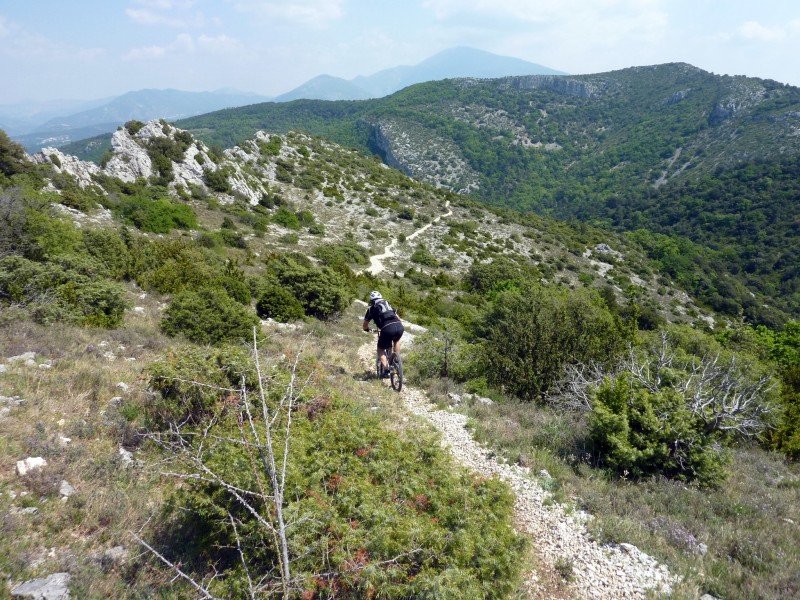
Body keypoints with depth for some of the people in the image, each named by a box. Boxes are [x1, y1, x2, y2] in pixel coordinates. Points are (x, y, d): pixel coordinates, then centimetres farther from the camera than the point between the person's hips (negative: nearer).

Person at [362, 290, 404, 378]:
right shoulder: (388, 305, 31)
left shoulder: (371, 309, 20)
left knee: (380, 350, 18)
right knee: (396, 341, 37)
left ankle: (386, 370, 3)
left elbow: (364, 326, 28)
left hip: (387, 329, -4)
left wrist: (367, 329, 50)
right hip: (400, 327, 4)